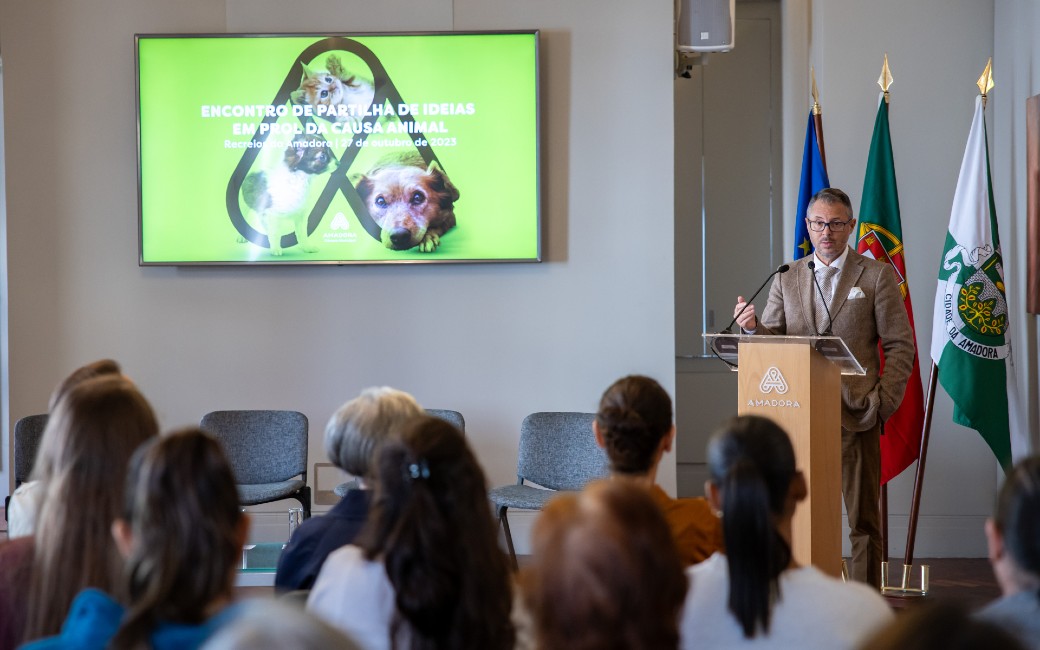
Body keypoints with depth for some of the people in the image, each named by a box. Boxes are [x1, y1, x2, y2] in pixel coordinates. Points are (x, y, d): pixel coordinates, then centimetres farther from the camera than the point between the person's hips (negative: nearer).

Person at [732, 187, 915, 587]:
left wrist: (883, 402, -7)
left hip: (856, 415, -2)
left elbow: (900, 346, 2)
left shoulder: (877, 276, 4)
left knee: (863, 519, 2)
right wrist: (753, 327, -13)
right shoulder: (786, 278, 13)